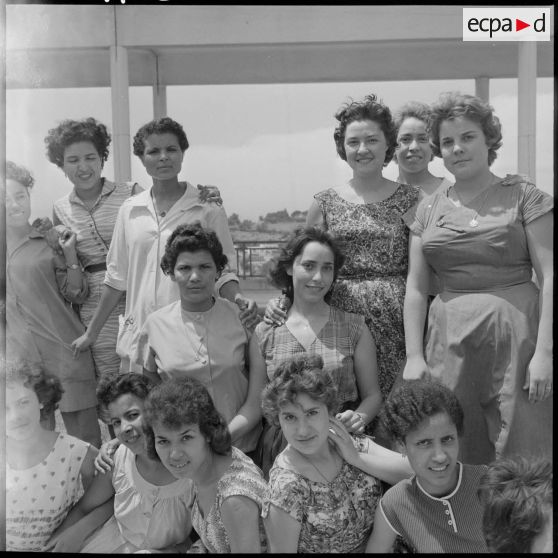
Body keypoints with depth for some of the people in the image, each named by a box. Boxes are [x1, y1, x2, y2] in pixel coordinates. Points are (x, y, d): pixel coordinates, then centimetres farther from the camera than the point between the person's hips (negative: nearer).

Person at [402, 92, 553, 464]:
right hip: (450, 341, 3)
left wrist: (544, 351, -12)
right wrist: (414, 356, 2)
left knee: (523, 455, 0)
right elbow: (416, 288, 9)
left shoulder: (524, 198, 3)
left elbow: (549, 276, -4)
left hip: (515, 336, -2)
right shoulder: (428, 209, 11)